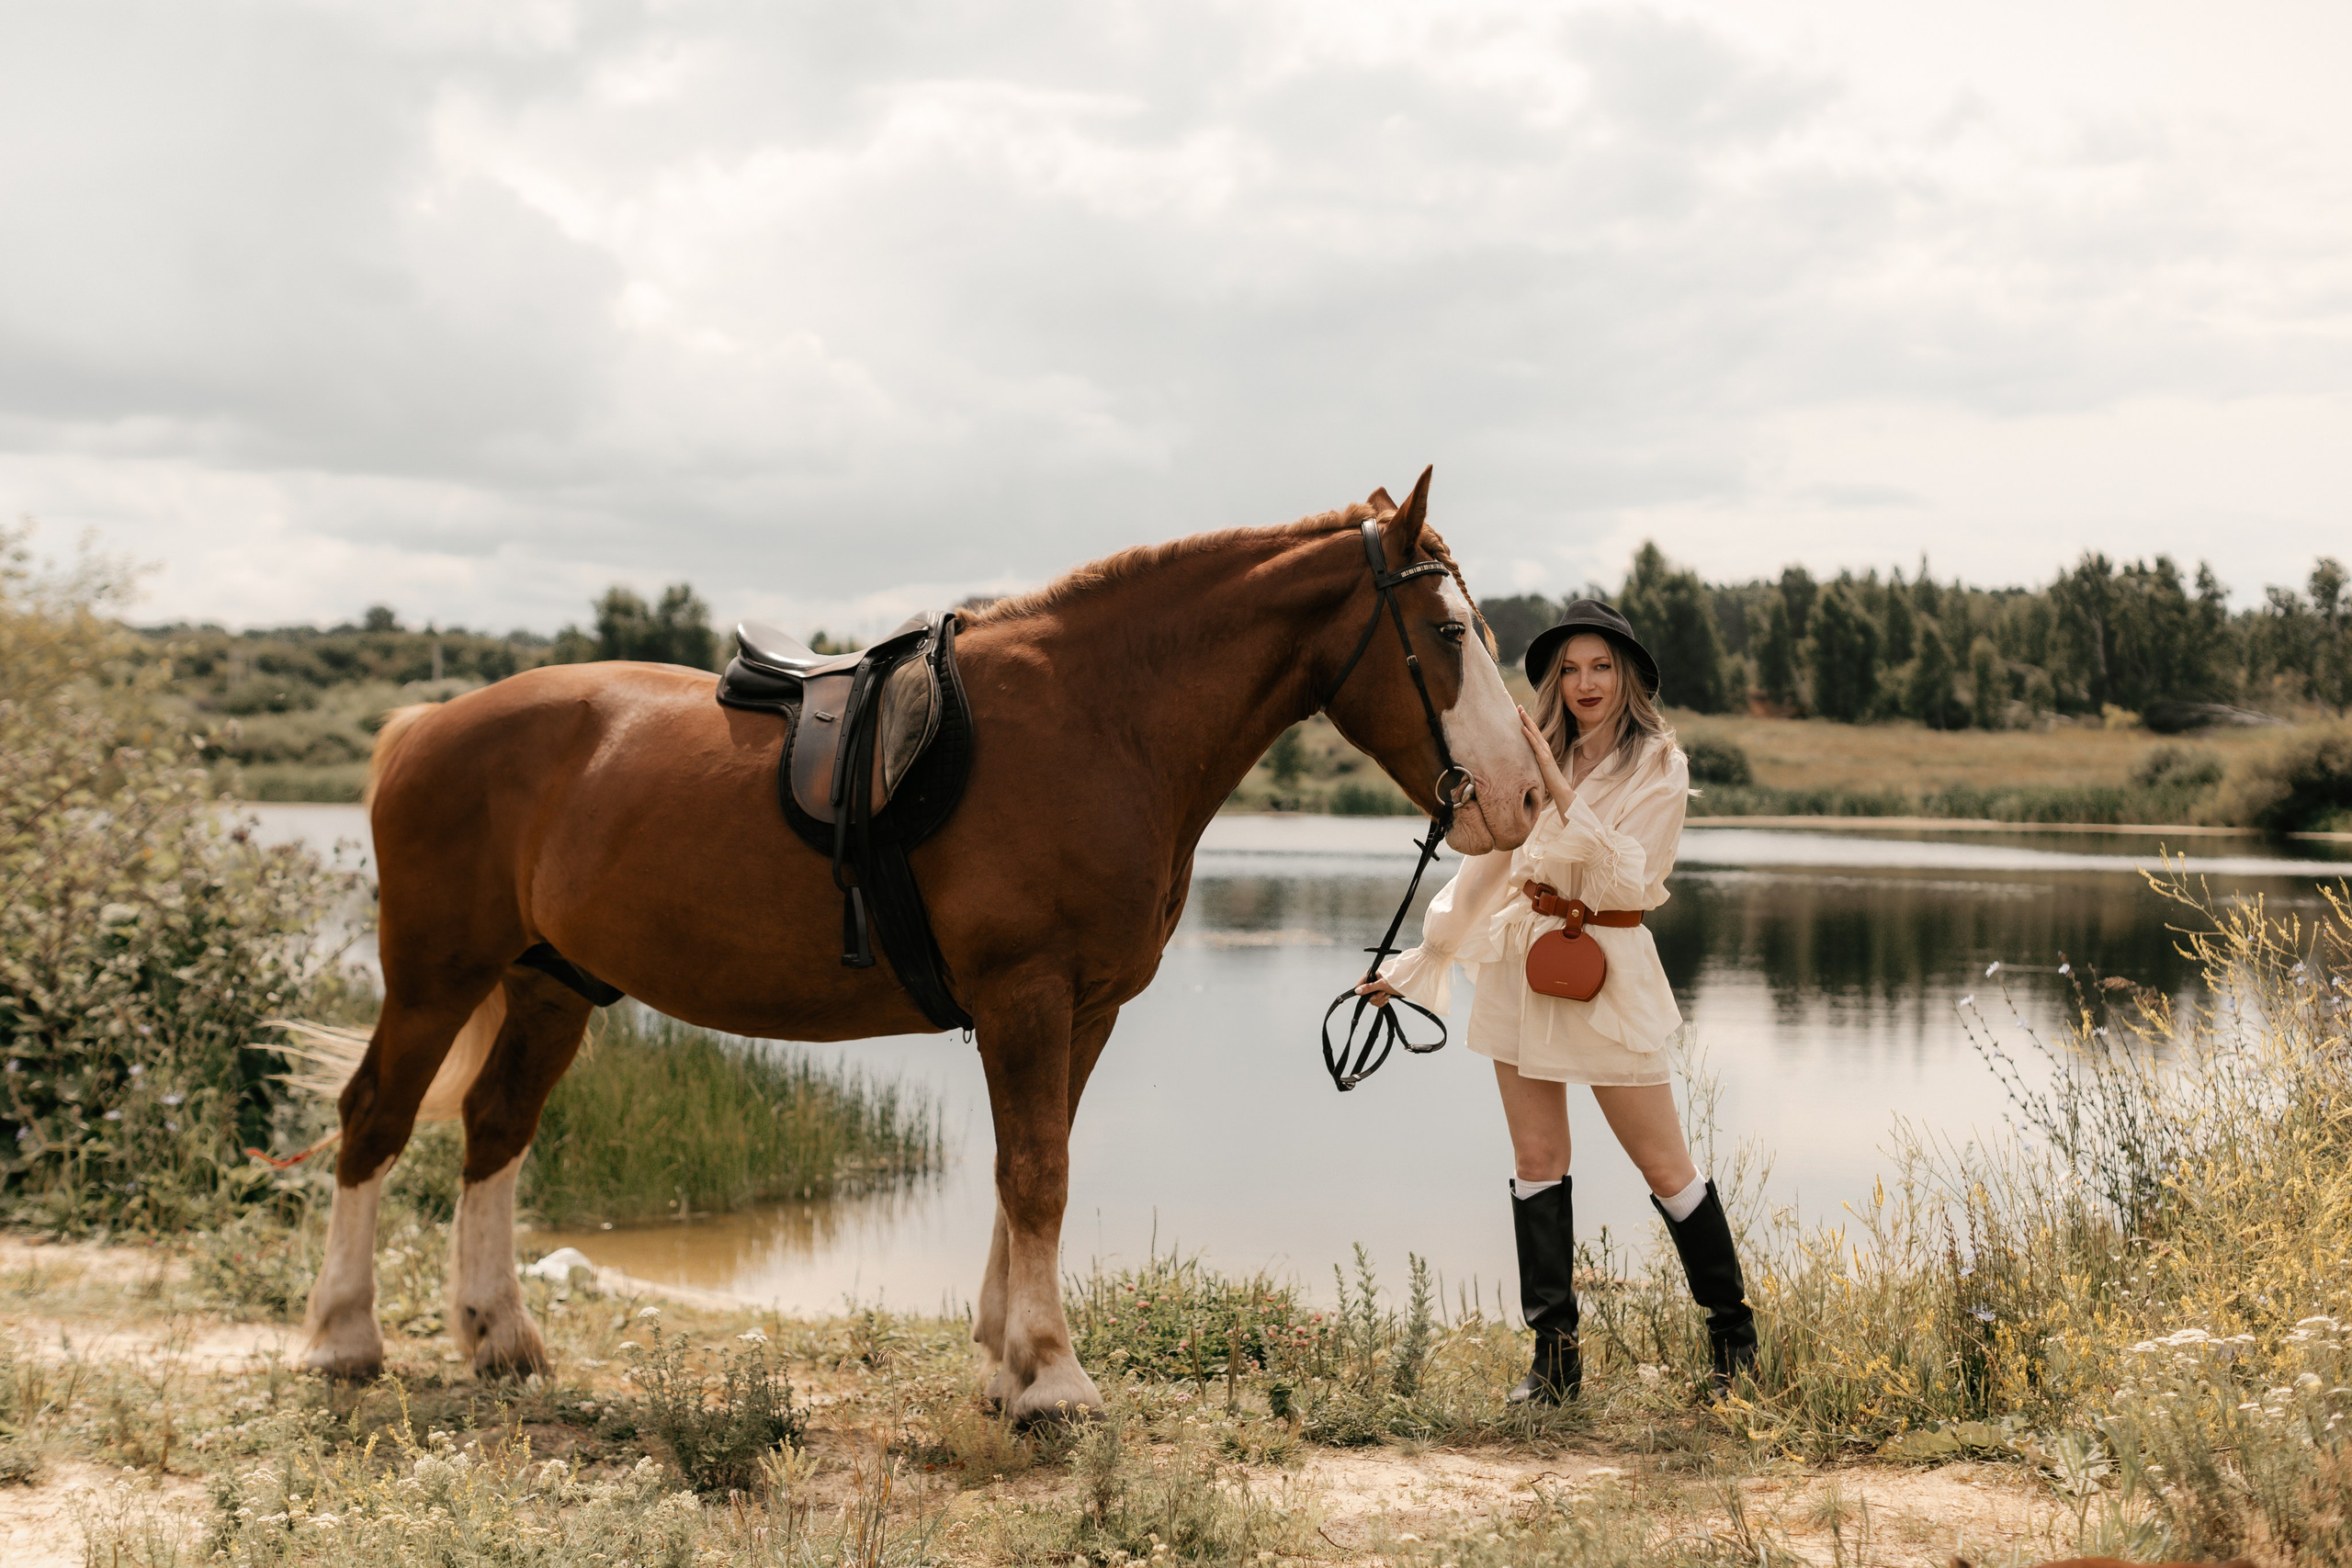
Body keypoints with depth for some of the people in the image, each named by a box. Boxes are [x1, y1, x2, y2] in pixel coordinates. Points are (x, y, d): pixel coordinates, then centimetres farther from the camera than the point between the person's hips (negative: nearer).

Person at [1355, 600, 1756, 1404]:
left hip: (1605, 968, -4)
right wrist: (1419, 961, 16)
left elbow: (1624, 878, -16)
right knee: (1536, 1160, 4)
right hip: (1521, 963, 5)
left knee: (1664, 1164, -1)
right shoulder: (1535, 758, 9)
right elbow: (1484, 867, 16)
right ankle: (1555, 1353, 9)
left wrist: (1558, 787, -22)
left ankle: (1733, 1334, 14)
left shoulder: (1659, 767, -4)